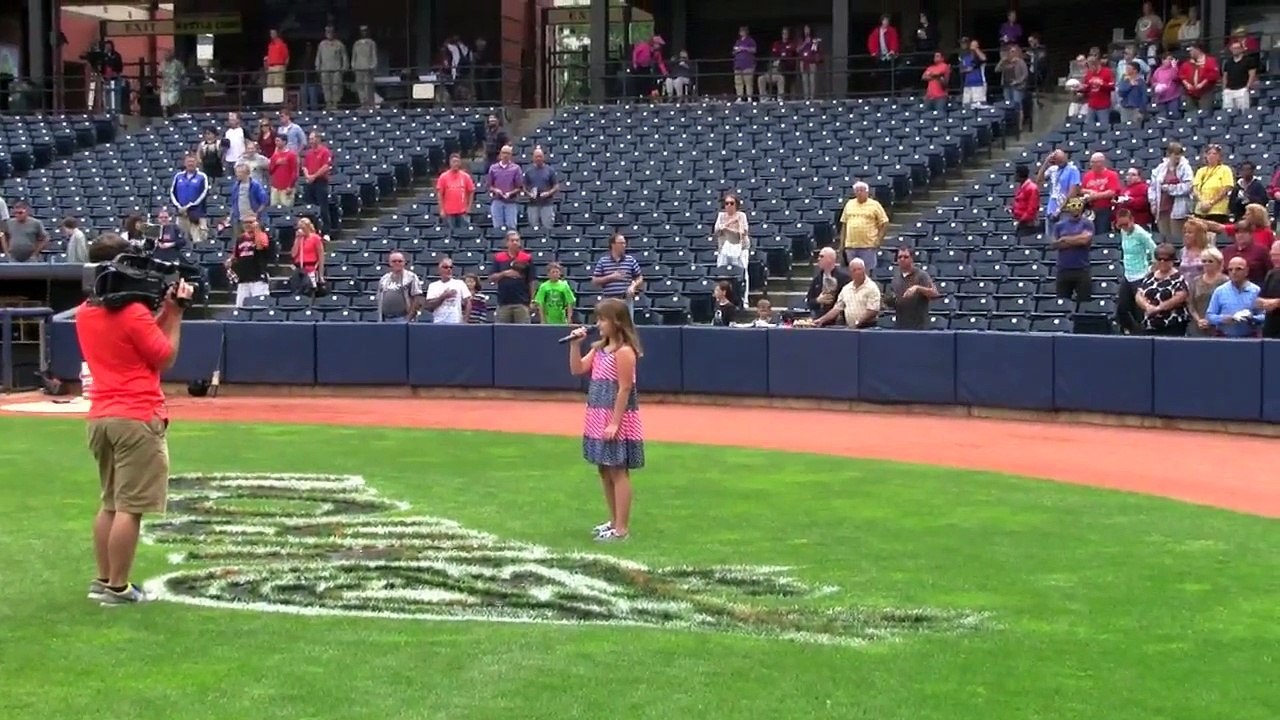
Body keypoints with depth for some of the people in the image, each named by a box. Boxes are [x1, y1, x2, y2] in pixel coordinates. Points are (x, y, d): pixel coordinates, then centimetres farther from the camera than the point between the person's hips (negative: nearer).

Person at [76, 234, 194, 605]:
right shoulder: (133, 312, -14)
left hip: (100, 417, 8)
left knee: (110, 503, 18)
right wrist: (175, 313, 1)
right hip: (137, 419, -8)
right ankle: (117, 588, -2)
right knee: (129, 507, -4)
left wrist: (163, 311, 12)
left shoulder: (84, 313, 10)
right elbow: (165, 357, -6)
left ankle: (102, 581, 23)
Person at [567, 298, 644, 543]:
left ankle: (622, 528, -1)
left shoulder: (624, 351, -16)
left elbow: (625, 389, -18)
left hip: (617, 419, -9)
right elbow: (577, 369, 13)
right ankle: (614, 521, 25)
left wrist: (615, 423, -21)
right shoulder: (599, 348, 11)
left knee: (618, 472, -5)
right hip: (598, 417, 9)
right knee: (604, 471, 15)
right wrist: (575, 344, 0)